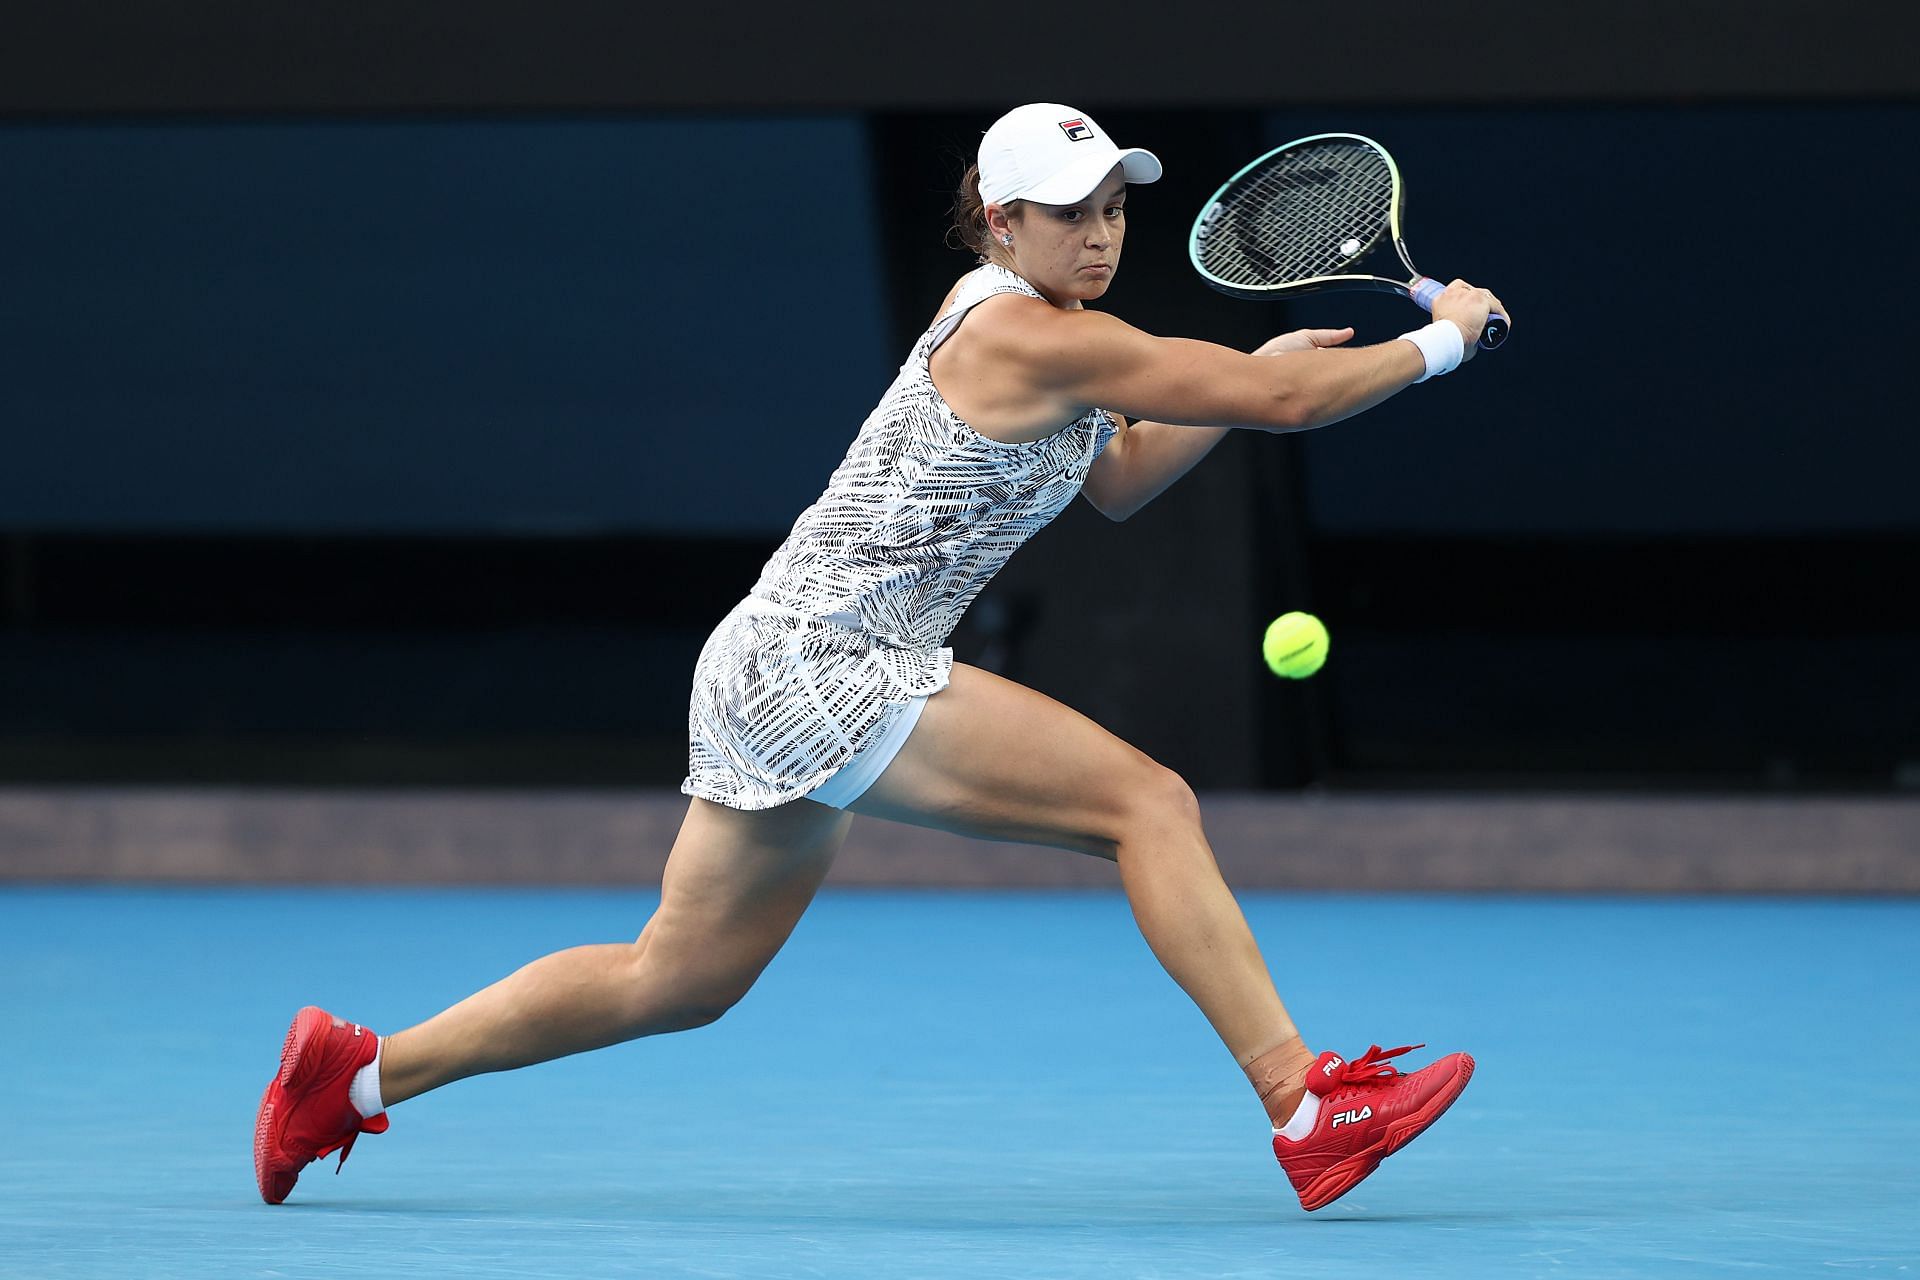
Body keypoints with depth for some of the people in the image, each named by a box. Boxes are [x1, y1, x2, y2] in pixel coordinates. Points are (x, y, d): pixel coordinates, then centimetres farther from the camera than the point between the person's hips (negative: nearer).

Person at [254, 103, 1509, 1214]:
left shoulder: (1000, 313, 14)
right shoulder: (1039, 341, -16)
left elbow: (1117, 481, 23)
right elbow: (1286, 403, -16)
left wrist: (1263, 370, 12)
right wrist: (1442, 340, -4)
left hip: (773, 677, 10)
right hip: (819, 672, -10)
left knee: (679, 978, 17)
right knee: (1149, 801, -15)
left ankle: (357, 1069, 21)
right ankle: (1307, 1111, -18)